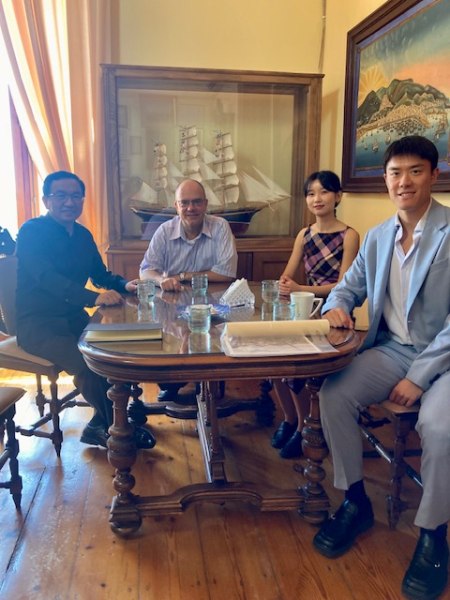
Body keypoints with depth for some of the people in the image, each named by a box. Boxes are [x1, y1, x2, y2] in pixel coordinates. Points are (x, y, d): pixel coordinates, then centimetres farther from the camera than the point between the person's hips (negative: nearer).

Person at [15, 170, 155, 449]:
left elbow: (101, 274, 17)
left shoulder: (83, 235, 10)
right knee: (86, 364, -29)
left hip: (74, 317, 8)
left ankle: (100, 426, 3)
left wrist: (125, 285, -6)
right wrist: (94, 297, -42)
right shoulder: (32, 232, -12)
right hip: (37, 323, -7)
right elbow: (46, 278, -28)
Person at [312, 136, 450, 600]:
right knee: (333, 394, -16)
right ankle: (355, 502, 4)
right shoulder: (377, 237, 7)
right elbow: (350, 287, 17)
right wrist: (336, 305, -8)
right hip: (391, 350, 6)